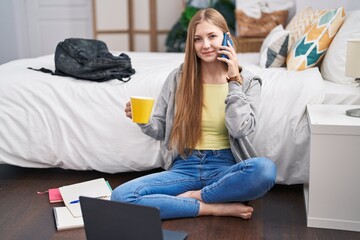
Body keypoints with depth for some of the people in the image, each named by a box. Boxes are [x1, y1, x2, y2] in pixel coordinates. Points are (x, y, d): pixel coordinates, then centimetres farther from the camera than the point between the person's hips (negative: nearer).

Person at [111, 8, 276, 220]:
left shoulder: (247, 80, 1)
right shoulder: (178, 77, 3)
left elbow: (239, 130, -12)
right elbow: (161, 130, 8)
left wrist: (234, 81, -10)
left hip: (224, 167, -1)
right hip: (185, 167, 1)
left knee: (265, 170, -36)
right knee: (121, 196, -22)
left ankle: (195, 196, -12)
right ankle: (217, 208, -18)